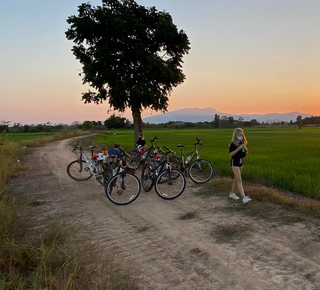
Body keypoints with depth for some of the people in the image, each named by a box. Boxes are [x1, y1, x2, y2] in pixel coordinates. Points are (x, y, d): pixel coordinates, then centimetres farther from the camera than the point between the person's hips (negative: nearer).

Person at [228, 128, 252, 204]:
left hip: (240, 162, 7)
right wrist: (238, 148, -30)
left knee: (236, 179, 16)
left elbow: (244, 155, 14)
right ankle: (244, 198, -20)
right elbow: (230, 154, -23)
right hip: (235, 162, -7)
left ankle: (232, 193, 31)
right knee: (239, 180, -13)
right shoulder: (233, 144, -12)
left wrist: (246, 150, -8)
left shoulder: (242, 143, 9)